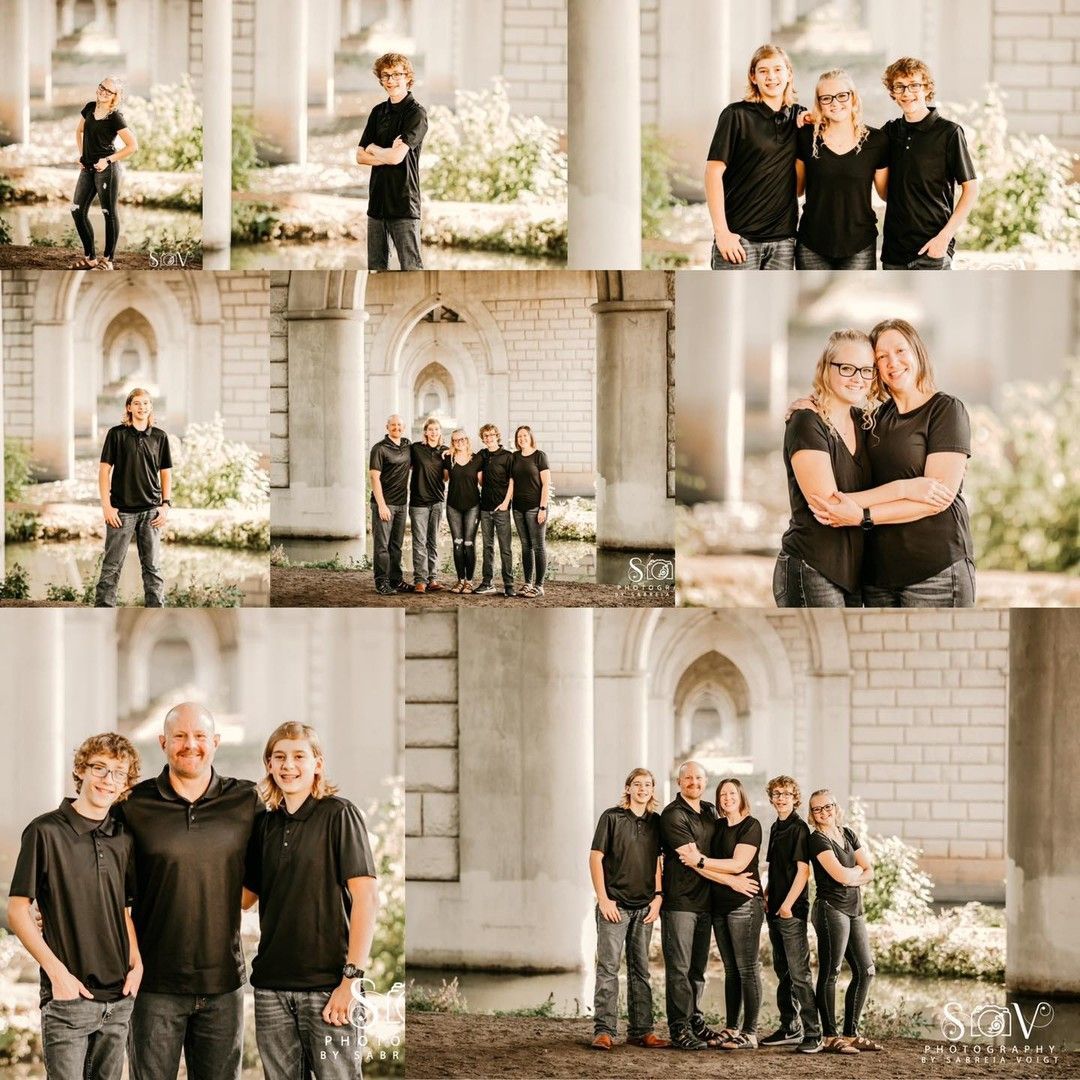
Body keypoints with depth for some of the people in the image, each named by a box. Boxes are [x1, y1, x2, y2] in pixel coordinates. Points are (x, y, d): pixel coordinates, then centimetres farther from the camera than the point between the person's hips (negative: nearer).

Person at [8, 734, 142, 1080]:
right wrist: (57, 972, -13)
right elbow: (17, 911, -6)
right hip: (68, 995, -5)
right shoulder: (45, 832, -6)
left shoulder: (123, 840, 9)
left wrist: (136, 963, 3)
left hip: (118, 998, 5)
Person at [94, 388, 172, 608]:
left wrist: (165, 504, 2)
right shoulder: (117, 434, -1)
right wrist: (106, 505, -8)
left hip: (151, 511, 3)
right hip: (122, 510, -2)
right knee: (112, 565, -1)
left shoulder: (159, 437, 7)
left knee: (152, 565, 6)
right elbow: (104, 470, -1)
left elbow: (166, 473, 12)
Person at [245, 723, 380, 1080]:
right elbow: (246, 894, 20)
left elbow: (367, 898, -10)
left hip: (328, 982, -5)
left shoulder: (339, 815, -4)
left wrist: (352, 978, -15)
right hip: (272, 983, 5)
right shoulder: (266, 825, 11)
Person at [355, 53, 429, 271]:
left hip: (403, 203, -7)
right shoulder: (378, 112, 13)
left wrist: (373, 149, 1)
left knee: (411, 268, -9)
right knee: (376, 267, 12)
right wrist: (388, 154, -9)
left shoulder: (416, 113, -8)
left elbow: (397, 156, -18)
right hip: (377, 202, 7)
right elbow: (360, 156, 8)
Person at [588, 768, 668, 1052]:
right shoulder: (612, 817, -5)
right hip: (615, 905, -5)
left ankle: (641, 1031, 14)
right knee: (608, 967, -6)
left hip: (645, 906, 5)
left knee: (640, 969, 9)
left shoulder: (656, 822, 8)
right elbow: (595, 857, -6)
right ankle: (604, 1031, -5)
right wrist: (603, 899, -12)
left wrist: (658, 896, 5)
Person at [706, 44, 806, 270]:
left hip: (783, 238, 5)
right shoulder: (737, 115, -3)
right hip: (739, 237, -4)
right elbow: (713, 172, -7)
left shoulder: (799, 116, 11)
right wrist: (721, 231, -13)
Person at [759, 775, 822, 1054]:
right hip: (775, 909, 9)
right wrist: (767, 895, 11)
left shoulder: (798, 828, -10)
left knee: (799, 973, -11)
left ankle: (812, 1033, -11)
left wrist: (787, 904, -18)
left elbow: (803, 870, -16)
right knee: (782, 971, 15)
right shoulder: (776, 828, 15)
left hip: (793, 910, -9)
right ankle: (789, 1028, 23)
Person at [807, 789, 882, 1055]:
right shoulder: (818, 840, -6)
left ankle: (851, 1034, 15)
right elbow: (841, 874, -16)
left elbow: (870, 872, 8)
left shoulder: (848, 835, 15)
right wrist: (858, 869, 3)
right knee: (830, 973, -6)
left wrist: (851, 878, -9)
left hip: (854, 910, 8)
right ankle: (831, 1037, -5)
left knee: (865, 971, 8)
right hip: (831, 910, -8)